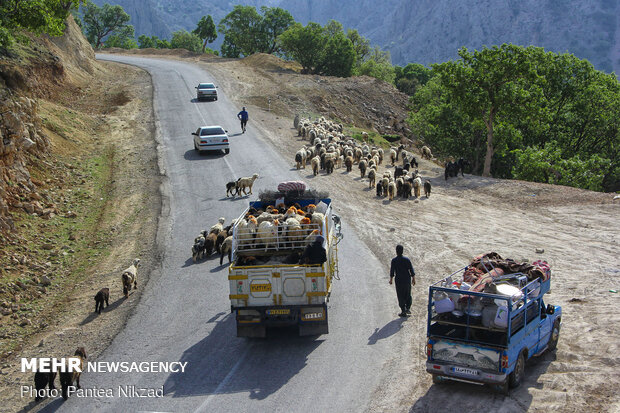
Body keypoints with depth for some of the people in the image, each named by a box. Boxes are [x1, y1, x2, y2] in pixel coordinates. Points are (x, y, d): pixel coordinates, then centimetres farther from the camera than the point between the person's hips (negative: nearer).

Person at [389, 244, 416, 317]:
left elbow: (392, 271, -8)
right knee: (408, 294, 19)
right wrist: (413, 279, 8)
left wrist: (391, 280, 5)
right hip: (407, 280, 2)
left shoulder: (394, 260, -11)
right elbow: (412, 270, -2)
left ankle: (403, 311, 8)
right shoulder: (407, 259, -4)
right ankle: (408, 308, 15)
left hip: (399, 281, -2)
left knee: (401, 296, 6)